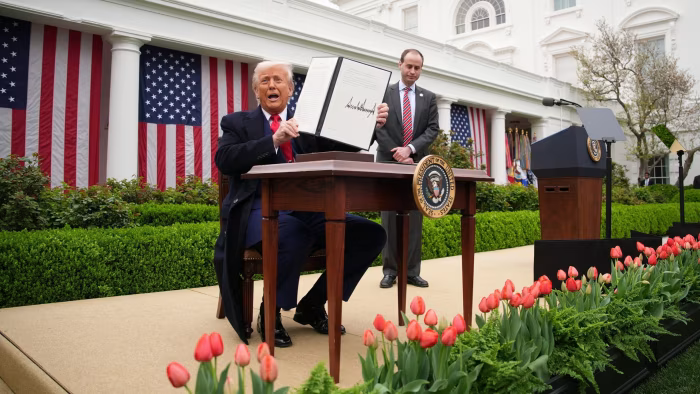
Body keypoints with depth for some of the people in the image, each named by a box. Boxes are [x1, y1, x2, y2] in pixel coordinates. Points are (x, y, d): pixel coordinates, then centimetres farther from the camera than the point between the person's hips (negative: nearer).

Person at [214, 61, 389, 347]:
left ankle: (312, 305, 1)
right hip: (262, 211, -4)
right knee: (293, 236, -37)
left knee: (372, 234, -15)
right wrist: (274, 140, -18)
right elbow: (224, 160, -6)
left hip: (307, 210, 4)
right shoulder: (238, 123, 12)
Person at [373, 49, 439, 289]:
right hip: (389, 162, -2)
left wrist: (410, 149, -13)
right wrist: (396, 154, -12)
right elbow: (378, 127, -2)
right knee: (389, 217, 0)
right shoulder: (383, 93, 6)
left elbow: (433, 129, 2)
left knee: (415, 218, 2)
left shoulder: (429, 97, 12)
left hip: (417, 163, 2)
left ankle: (412, 271, 8)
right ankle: (390, 270, 7)